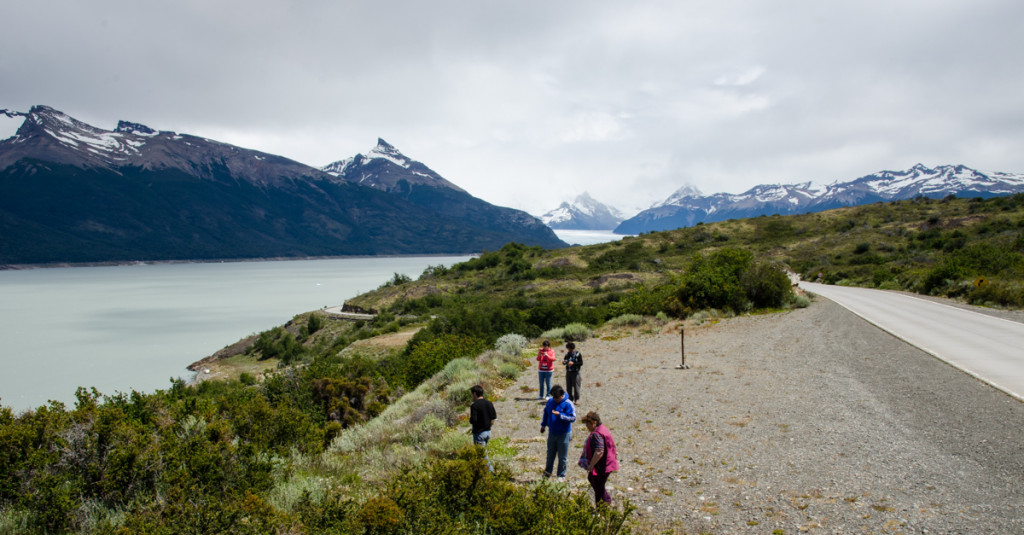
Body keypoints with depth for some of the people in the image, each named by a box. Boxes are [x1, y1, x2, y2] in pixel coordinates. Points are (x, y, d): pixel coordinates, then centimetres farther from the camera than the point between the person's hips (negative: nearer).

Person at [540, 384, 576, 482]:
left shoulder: (568, 404, -18)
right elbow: (546, 413, 14)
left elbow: (573, 418, -21)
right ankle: (547, 472, 35)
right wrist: (543, 425, 19)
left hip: (563, 434, -5)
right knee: (550, 454, 19)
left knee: (562, 457, 7)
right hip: (552, 433, 5)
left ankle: (561, 475, 22)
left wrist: (559, 415, -29)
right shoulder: (550, 401, -2)